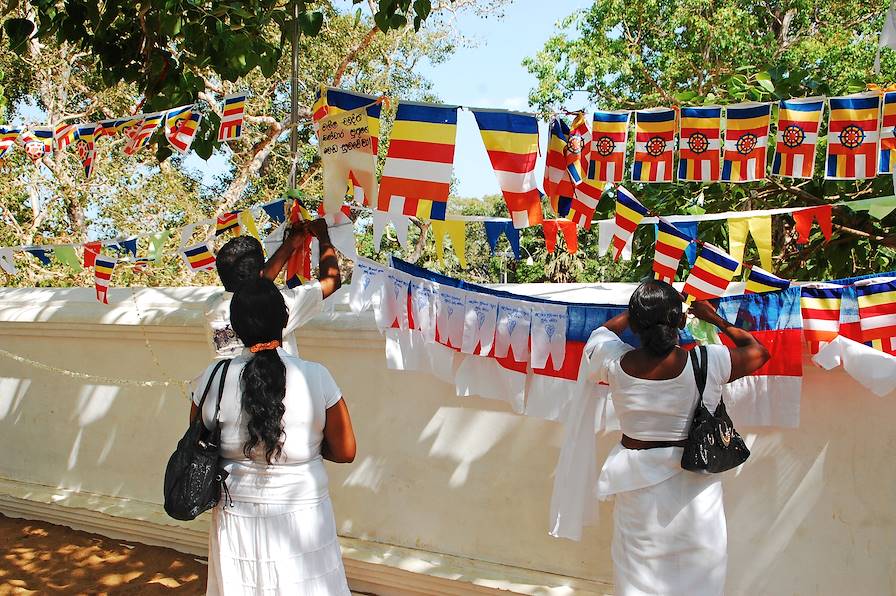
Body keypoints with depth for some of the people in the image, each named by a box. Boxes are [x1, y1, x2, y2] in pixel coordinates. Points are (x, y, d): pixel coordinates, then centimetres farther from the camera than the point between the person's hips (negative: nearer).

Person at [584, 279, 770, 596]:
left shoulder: (615, 363, -12)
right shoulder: (708, 362, -17)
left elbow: (602, 331, 13)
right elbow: (758, 351, 4)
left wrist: (638, 311, 19)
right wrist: (716, 319, 11)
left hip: (637, 484, 2)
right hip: (693, 484, -2)